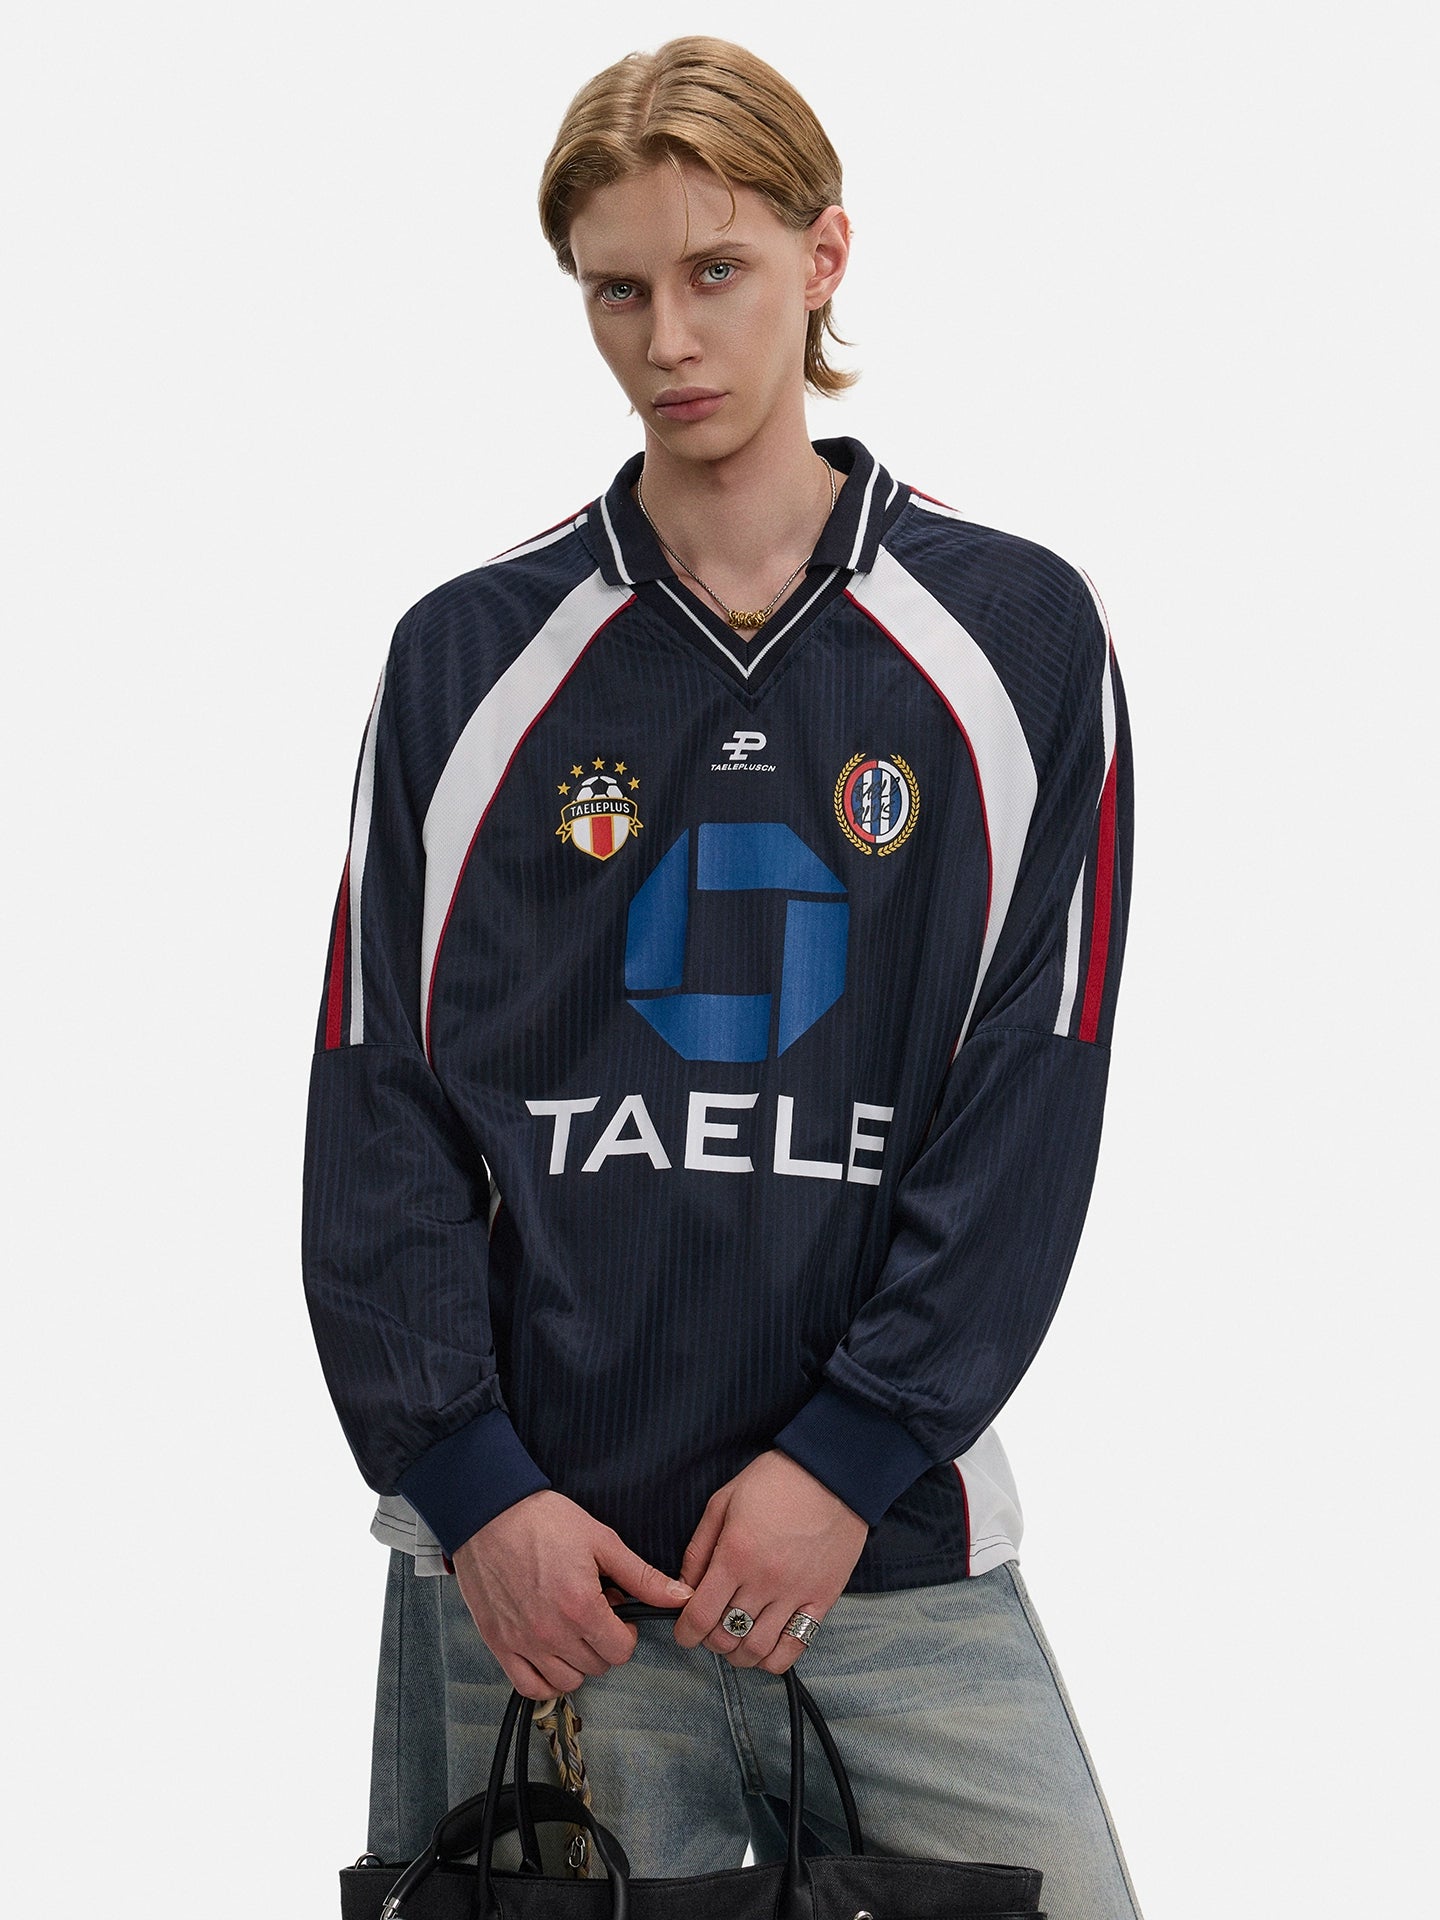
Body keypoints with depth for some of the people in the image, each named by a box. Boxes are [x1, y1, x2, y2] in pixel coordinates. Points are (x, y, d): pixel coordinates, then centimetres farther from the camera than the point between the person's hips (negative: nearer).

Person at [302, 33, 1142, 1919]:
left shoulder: (1018, 633, 3)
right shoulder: (468, 656, 5)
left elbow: (1034, 1102, -1)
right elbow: (376, 1106, 3)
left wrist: (849, 1458, -9)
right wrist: (474, 1483, -8)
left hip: (899, 1556, 0)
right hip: (531, 1563, 0)